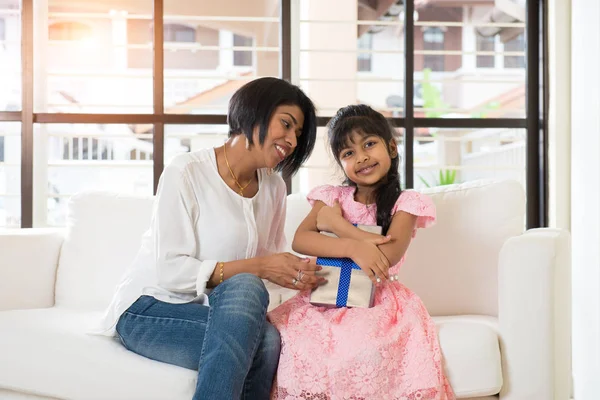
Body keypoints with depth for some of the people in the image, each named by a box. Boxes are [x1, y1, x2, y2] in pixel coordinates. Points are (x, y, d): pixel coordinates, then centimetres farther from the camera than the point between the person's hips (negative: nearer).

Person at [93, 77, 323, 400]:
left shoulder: (273, 188, 8)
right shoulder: (186, 172, -12)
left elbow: (269, 266, 9)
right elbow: (172, 271, -17)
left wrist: (299, 275, -13)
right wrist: (257, 268, -23)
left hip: (217, 312, 5)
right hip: (149, 311, -5)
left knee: (268, 339, -29)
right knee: (245, 288, -33)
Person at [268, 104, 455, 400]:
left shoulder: (405, 203, 1)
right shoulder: (332, 197, 7)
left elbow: (389, 256, -16)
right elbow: (299, 240, -10)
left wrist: (338, 224, -8)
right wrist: (353, 246, -25)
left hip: (379, 300, -2)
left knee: (364, 349, -33)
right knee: (292, 339, -27)